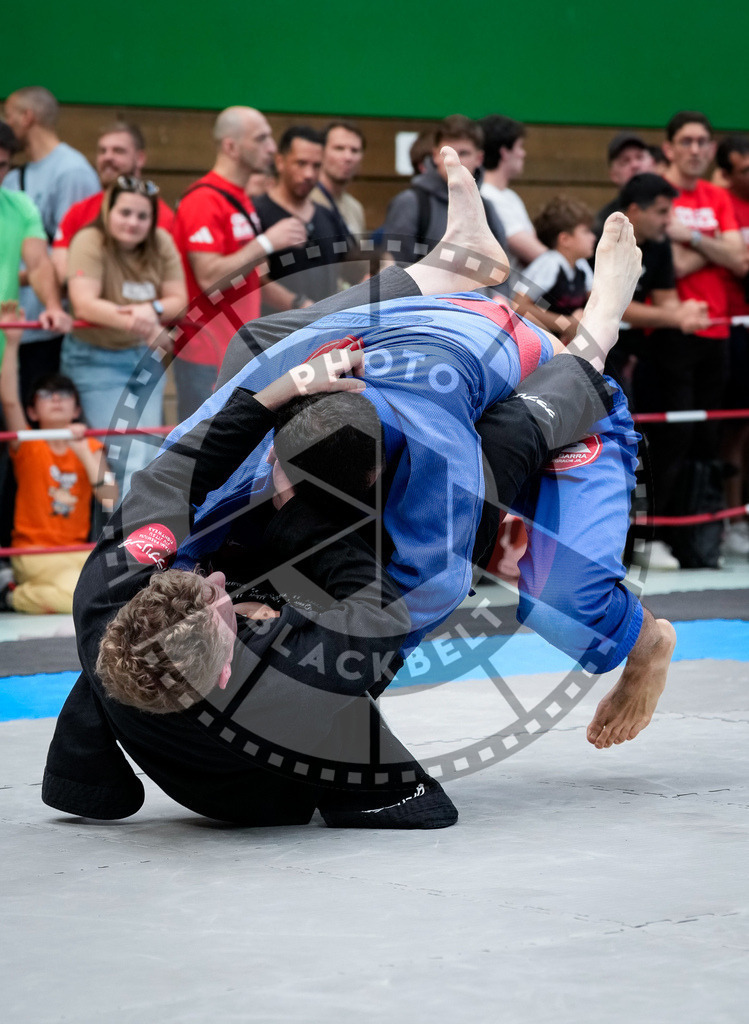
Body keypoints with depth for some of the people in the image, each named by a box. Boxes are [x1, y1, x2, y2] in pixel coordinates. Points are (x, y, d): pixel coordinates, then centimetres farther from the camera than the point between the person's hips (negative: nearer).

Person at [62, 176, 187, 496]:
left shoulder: (161, 243, -1)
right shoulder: (90, 242, -17)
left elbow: (179, 299, -1)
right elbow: (84, 304, -28)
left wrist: (153, 309, -25)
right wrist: (137, 324, -39)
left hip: (147, 358, 5)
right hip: (96, 360, -5)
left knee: (147, 452, 5)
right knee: (126, 455, -11)